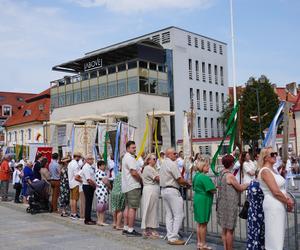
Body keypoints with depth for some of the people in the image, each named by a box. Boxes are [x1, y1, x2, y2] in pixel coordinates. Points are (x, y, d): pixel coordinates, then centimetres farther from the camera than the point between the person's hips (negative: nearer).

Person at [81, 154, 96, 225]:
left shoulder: (91, 167, 12)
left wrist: (94, 185, 7)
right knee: (88, 203, -5)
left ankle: (88, 218, 22)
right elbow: (88, 180, -21)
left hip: (91, 186, 9)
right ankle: (87, 220, 1)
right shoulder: (86, 167, -16)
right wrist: (95, 185, -13)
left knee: (90, 203, 14)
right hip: (87, 186, -9)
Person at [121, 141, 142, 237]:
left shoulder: (125, 157, 19)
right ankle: (130, 230, -8)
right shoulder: (130, 158, -14)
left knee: (127, 207, 13)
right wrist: (141, 180, -6)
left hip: (126, 186, 11)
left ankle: (126, 228, 17)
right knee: (132, 208, -9)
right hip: (133, 186, -11)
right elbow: (134, 173, -19)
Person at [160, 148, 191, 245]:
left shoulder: (163, 164, 15)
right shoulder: (172, 164, -13)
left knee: (169, 215, 11)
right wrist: (188, 184, 3)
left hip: (164, 190, 9)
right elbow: (180, 180, -15)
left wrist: (182, 183, 17)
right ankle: (174, 238, -4)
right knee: (178, 215, -4)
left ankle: (170, 237, 13)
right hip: (172, 191, -9)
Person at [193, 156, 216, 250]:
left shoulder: (196, 175, 9)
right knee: (203, 224, 1)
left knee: (199, 223, 16)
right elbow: (213, 190, -20)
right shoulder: (204, 177, -20)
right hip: (204, 201, -9)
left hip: (197, 200, 9)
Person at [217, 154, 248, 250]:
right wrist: (248, 184, 8)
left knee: (224, 228, 16)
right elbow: (240, 188, -9)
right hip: (229, 205, -9)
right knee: (229, 230, 0)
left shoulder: (222, 173, 5)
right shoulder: (230, 176, -19)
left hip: (222, 204, 9)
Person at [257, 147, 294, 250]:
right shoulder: (265, 171, -16)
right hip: (273, 206, -10)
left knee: (279, 234, 17)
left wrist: (288, 199, 1)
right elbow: (276, 192, -20)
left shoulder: (272, 170, 13)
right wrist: (288, 202, -6)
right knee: (274, 237, -3)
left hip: (280, 205, 10)